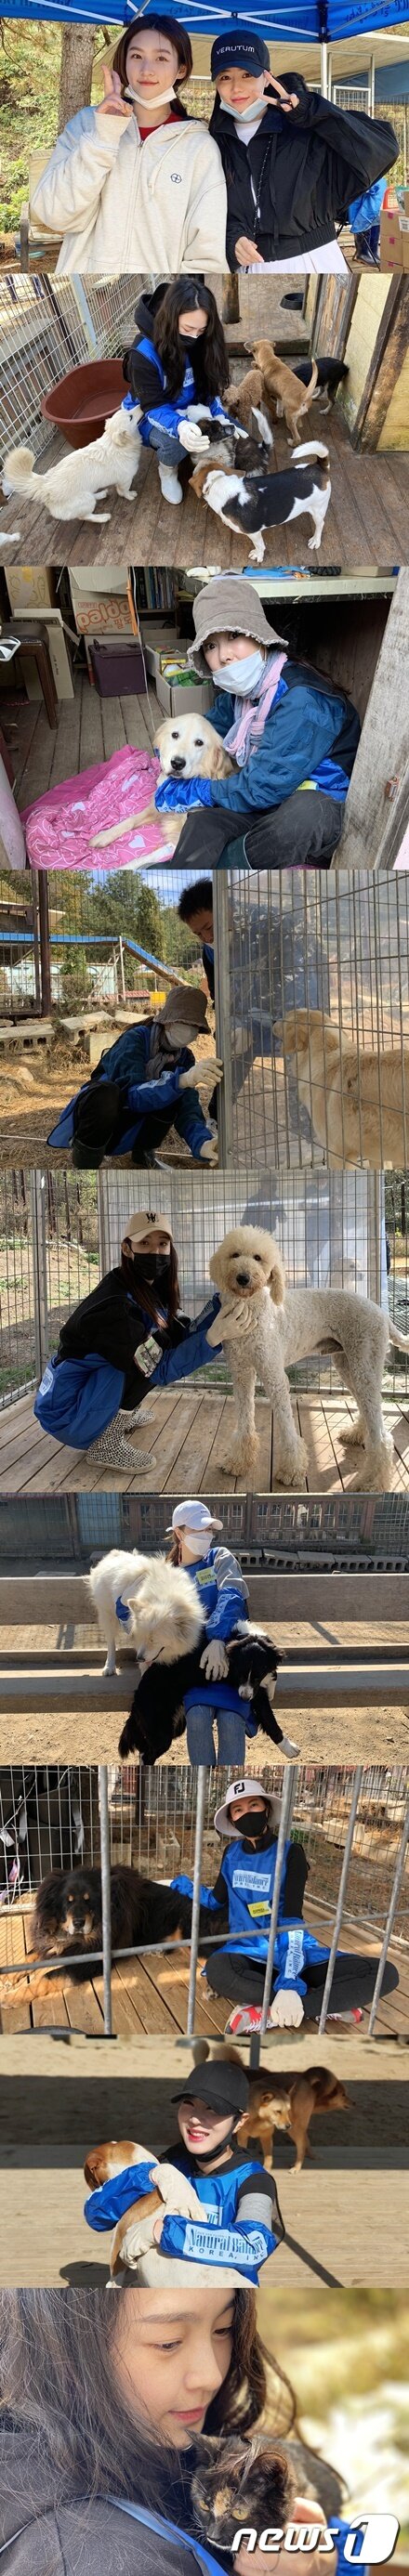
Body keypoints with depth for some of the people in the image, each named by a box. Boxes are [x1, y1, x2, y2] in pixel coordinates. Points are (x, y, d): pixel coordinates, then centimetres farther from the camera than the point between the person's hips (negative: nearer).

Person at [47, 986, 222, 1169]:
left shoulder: (184, 1058, -3)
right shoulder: (134, 1040, -20)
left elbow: (188, 1108, -18)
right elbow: (133, 1095, -34)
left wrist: (202, 1143, -43)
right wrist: (181, 1081, -53)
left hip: (127, 1133, 5)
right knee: (105, 1091, -40)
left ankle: (143, 1154, -2)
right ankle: (86, 1167, -21)